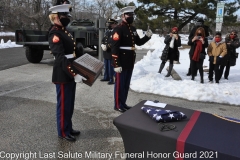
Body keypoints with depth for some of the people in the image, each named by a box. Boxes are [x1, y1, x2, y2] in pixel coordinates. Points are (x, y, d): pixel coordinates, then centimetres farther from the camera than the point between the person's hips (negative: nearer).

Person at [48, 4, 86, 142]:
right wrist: (74, 74, -30)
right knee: (64, 104, 4)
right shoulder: (55, 34, -15)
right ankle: (63, 132, 20)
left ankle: (68, 128, 33)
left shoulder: (65, 32, 14)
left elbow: (76, 52, 17)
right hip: (63, 75, -9)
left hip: (71, 74, 9)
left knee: (70, 103, 17)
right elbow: (61, 57, -25)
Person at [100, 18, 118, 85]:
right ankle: (106, 77, 31)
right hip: (106, 52, 9)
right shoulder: (107, 32, 14)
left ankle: (112, 79, 4)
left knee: (111, 67, -5)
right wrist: (102, 45, -2)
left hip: (112, 52, -9)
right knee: (106, 66, 18)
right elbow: (103, 40, 18)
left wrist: (107, 46, -24)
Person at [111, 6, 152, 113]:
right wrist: (116, 64, -23)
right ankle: (118, 105, 16)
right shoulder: (118, 29, -13)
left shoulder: (132, 29, 13)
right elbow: (114, 48, -19)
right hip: (122, 62, -8)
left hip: (130, 62, 8)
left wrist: (147, 36, 1)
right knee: (120, 84, 2)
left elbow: (138, 42, 20)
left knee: (126, 84, 16)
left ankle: (123, 103, 29)